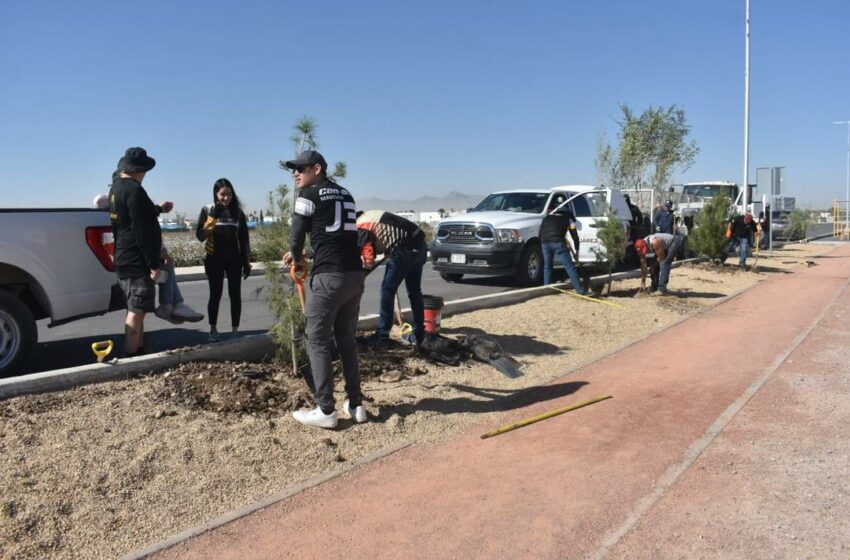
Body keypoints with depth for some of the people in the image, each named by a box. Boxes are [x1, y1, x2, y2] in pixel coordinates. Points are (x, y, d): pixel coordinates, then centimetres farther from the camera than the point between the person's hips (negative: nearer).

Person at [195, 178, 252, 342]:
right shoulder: (207, 210, -1)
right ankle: (213, 330, 16)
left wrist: (246, 262, 4)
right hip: (214, 260, -1)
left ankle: (235, 330, 9)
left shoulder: (237, 212, 3)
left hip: (234, 260, 2)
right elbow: (200, 235, -11)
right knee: (215, 294, 3)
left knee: (235, 294, 1)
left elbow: (244, 239, 7)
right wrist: (213, 217, -21)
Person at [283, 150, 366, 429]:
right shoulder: (345, 194, 21)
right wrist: (300, 254, 32)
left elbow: (297, 235, 0)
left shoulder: (308, 195, -1)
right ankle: (356, 405, 18)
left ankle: (326, 410, 5)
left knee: (319, 342, 3)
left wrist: (297, 259, 22)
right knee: (347, 341, 15)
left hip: (328, 277, -7)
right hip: (355, 275, 7)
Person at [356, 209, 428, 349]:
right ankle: (419, 336, 22)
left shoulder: (361, 227, -6)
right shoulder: (368, 216, 22)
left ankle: (381, 338, 5)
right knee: (414, 292, 16)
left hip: (406, 250, -9)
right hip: (419, 245, 9)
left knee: (387, 290, 1)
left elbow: (368, 258, -7)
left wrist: (366, 265, 13)